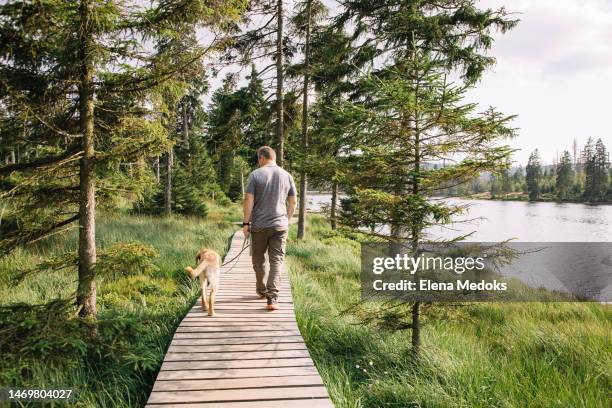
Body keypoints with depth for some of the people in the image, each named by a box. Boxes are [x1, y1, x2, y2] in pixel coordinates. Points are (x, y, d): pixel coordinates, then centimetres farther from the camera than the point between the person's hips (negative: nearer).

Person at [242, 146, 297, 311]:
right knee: (277, 260, 1)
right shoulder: (287, 175, 5)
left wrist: (246, 223, -2)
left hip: (259, 225, -2)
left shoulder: (255, 174, -4)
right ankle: (272, 298, -7)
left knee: (258, 259, 16)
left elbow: (248, 200, -9)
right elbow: (293, 202, 8)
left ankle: (262, 290, 30)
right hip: (280, 225, 2)